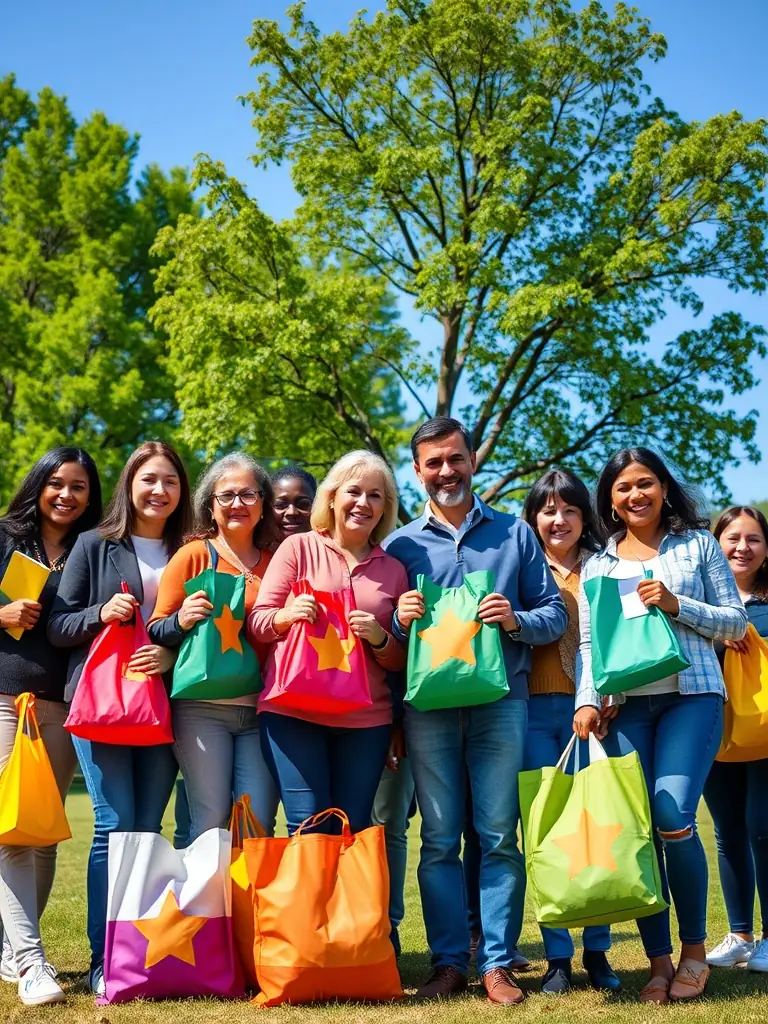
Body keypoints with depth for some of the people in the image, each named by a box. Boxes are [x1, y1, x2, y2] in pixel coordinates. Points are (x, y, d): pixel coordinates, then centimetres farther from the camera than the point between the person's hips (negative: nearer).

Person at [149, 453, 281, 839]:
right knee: (211, 822, -8)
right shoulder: (194, 555, 3)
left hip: (260, 708, 3)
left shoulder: (276, 561, 12)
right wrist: (182, 621, -17)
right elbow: (155, 632, 3)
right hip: (202, 708, -3)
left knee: (258, 828, -3)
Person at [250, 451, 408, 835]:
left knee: (352, 832, 2)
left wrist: (379, 639, -8)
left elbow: (400, 661, 14)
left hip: (366, 718, 2)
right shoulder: (298, 547, 6)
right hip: (293, 711, -2)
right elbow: (257, 622, 4)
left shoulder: (393, 569, 12)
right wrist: (287, 615, -17)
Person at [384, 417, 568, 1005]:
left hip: (501, 700, -1)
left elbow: (555, 613, 8)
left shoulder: (514, 534, 12)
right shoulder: (401, 544, 12)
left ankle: (498, 963, 4)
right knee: (439, 839, 2)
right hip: (428, 707, 1)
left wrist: (517, 621, -12)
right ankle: (449, 963, 8)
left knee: (499, 836, -2)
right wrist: (400, 621, -10)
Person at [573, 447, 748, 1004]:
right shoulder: (597, 565, 16)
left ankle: (695, 949, 3)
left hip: (690, 695, -2)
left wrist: (677, 606, -7)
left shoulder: (698, 544, 10)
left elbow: (736, 622, 8)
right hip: (623, 705, 3)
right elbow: (589, 643, 12)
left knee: (673, 818, -17)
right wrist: (587, 701, -4)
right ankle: (659, 961, 6)